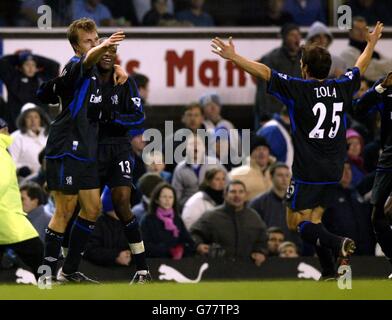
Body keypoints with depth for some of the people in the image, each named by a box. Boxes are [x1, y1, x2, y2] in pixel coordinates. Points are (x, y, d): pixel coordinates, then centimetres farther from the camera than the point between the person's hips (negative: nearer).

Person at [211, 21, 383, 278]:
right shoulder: (341, 88, 3)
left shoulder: (298, 89, -13)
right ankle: (329, 273, 2)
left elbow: (263, 72, -18)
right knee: (314, 220, 14)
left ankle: (337, 242, -26)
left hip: (307, 170, -6)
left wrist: (233, 57, -13)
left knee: (297, 223, 1)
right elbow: (360, 68, 23)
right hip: (334, 171, 6)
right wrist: (372, 43, 39)